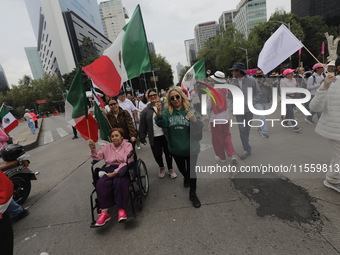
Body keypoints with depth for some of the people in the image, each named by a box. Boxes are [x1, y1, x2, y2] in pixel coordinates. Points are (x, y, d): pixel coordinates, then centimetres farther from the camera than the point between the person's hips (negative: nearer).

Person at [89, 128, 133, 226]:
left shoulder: (127, 145, 6)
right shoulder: (107, 147, 23)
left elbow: (127, 162, -5)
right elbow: (97, 157, 14)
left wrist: (116, 172, -16)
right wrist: (93, 149, -5)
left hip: (123, 169, -4)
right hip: (110, 169, 4)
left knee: (118, 181, -35)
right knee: (101, 183, -27)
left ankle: (122, 210, -27)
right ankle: (104, 212, -24)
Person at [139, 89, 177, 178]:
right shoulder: (146, 111, 2)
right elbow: (142, 126, 4)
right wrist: (142, 137, 5)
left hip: (165, 135, 0)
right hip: (154, 137, 1)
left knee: (168, 153, 11)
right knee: (157, 155, 10)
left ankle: (170, 169, 35)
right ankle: (161, 168, 40)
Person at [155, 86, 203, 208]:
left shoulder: (190, 109, -11)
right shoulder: (167, 111, -7)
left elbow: (199, 128, -15)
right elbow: (162, 124, -24)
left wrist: (195, 121, -36)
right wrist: (159, 114, -44)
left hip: (191, 148, -2)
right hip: (176, 148, 3)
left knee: (191, 170, 9)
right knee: (181, 168, 25)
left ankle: (193, 194, 32)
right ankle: (186, 178, 59)